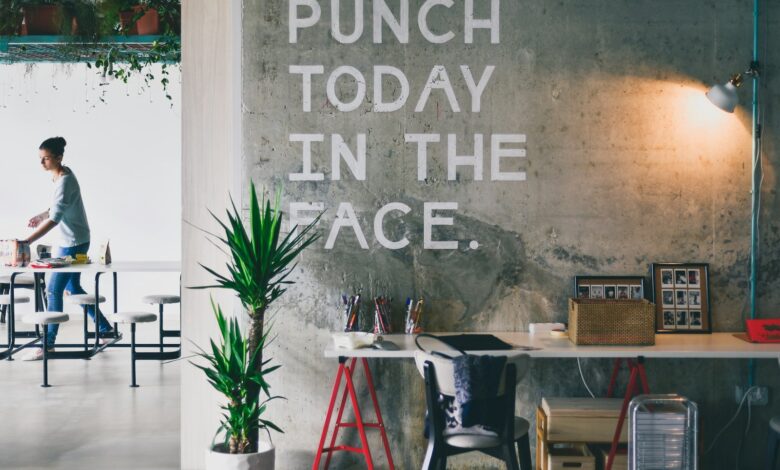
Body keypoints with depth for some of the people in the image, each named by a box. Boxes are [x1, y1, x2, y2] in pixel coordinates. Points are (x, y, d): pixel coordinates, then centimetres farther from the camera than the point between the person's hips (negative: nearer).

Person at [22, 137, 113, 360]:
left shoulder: (65, 181, -25)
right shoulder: (61, 174, 4)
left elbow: (54, 219, -31)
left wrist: (28, 241, -36)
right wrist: (41, 216, 7)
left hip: (74, 243, -10)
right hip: (69, 241, 10)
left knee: (54, 290, -6)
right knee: (73, 287, 17)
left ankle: (48, 344, 2)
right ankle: (105, 329, 27)